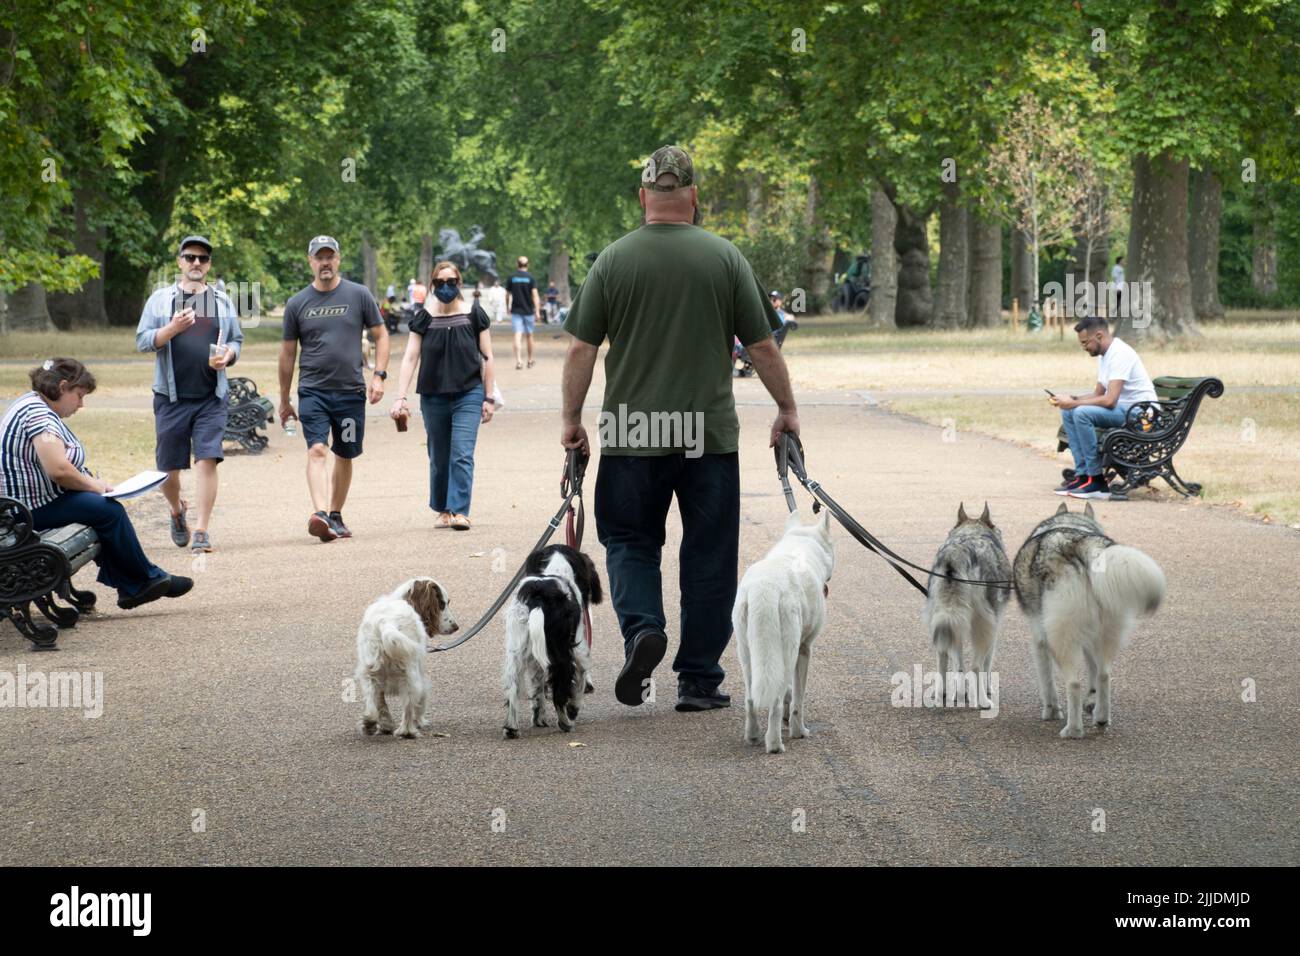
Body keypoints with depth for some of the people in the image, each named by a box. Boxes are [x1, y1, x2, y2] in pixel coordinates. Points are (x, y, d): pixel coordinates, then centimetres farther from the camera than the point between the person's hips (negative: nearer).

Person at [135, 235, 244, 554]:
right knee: (169, 467, 5)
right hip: (171, 396, 0)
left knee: (207, 460, -12)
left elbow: (236, 340, 17)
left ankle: (202, 531, -10)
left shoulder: (222, 302, 12)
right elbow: (142, 341, 1)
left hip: (211, 398, 0)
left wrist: (226, 356, -5)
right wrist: (173, 329, -16)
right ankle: (177, 510, 36)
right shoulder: (161, 300, 6)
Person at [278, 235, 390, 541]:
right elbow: (287, 353, 12)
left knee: (344, 456, 10)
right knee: (316, 450, -18)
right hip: (313, 391, -1)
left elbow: (380, 336, 9)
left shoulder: (359, 295, 3)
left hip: (351, 390, 1)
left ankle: (335, 516, 25)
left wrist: (379, 375, -5)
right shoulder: (297, 304, 5)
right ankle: (319, 514, -33)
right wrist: (284, 400, 14)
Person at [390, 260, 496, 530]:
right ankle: (442, 510, 25)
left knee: (462, 455, -13)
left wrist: (489, 398, 0)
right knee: (439, 458, 10)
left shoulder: (474, 315, -1)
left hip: (468, 395, -2)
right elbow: (410, 358, -3)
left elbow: (487, 358, 3)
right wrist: (400, 398, -12)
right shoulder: (424, 318, 1)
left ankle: (459, 511, -14)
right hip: (433, 396, 2)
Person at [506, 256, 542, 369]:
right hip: (528, 311, 0)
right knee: (529, 335, 13)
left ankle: (518, 360, -23)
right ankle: (530, 360, 24)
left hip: (516, 311, 0)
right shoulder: (530, 278, -4)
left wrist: (508, 308, 24)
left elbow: (507, 295, 9)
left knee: (518, 335, -7)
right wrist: (537, 311, -12)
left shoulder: (511, 277, 1)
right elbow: (535, 295, -11)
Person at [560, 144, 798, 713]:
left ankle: (641, 627, -13)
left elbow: (580, 349, -1)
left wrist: (572, 420, 8)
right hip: (711, 434, 0)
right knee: (709, 557, 7)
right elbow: (762, 346, 2)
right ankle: (698, 681, 8)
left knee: (630, 540, 13)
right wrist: (787, 409, 14)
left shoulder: (613, 261, -1)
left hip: (631, 437, 0)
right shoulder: (725, 258, 0)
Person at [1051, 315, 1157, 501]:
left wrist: (1073, 403, -20)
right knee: (1068, 413, 3)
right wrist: (1072, 400, 0)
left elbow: (1109, 400, -26)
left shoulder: (1119, 354, -19)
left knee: (1082, 413, -27)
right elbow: (1098, 394, 17)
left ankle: (1097, 481, -22)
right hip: (1121, 408, 10)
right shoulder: (1103, 355, 12)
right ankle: (1082, 474, -3)